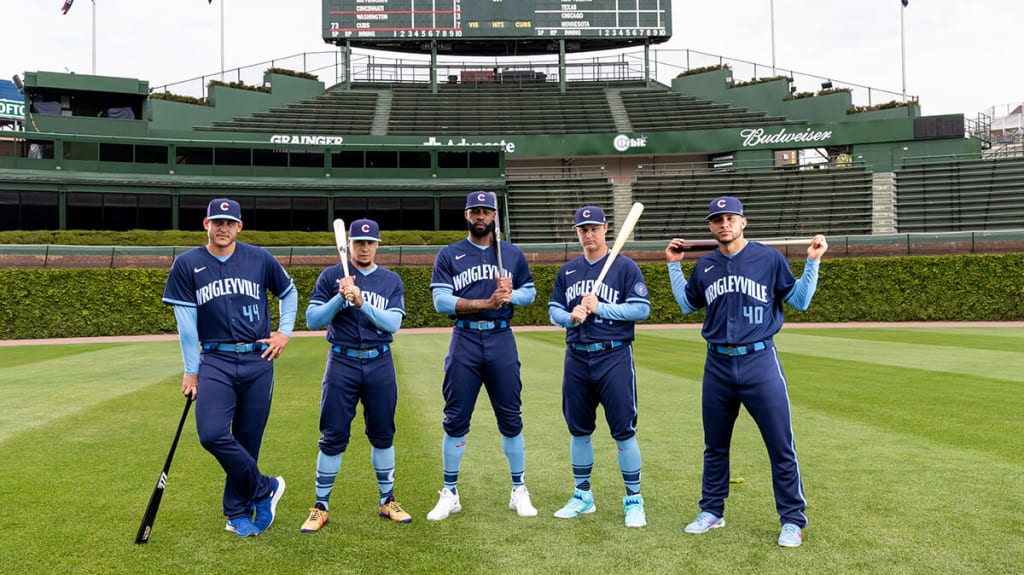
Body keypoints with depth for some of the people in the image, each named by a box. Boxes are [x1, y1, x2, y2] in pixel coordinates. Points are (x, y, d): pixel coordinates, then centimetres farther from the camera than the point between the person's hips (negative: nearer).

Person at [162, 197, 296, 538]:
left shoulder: (260, 259, 5)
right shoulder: (187, 264, 4)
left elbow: (288, 293, 21)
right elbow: (186, 322, 2)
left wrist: (285, 332, 7)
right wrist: (191, 372, 0)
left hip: (258, 360, 1)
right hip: (215, 361, 0)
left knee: (247, 439, 4)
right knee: (212, 434, -17)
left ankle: (238, 513, 21)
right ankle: (265, 489, 4)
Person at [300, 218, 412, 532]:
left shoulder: (392, 280, 7)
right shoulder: (331, 277, 3)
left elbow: (393, 323, -7)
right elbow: (313, 320, -5)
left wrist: (362, 302, -20)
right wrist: (341, 297, -18)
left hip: (380, 363, 2)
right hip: (342, 362, -2)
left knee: (383, 434, 10)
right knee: (333, 436, 1)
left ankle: (387, 501, 23)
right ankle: (321, 506, 13)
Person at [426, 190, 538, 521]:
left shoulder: (513, 254, 12)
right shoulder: (448, 255, 5)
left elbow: (530, 292, 15)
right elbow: (441, 301, -7)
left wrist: (510, 295, -8)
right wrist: (486, 303, -17)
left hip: (502, 341, 1)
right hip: (464, 341, -1)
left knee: (511, 419, 5)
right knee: (456, 419, 3)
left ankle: (519, 492, 17)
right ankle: (450, 494, 14)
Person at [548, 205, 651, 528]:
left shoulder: (625, 267, -2)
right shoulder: (567, 271, 12)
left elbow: (641, 309, -9)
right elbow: (553, 310, 12)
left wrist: (599, 308, -15)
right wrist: (571, 317, -10)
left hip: (614, 358, -5)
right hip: (576, 358, 5)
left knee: (623, 431, -3)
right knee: (578, 430, 12)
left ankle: (634, 501, 10)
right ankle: (582, 496, 27)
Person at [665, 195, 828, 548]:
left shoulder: (769, 258, -2)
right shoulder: (705, 266, 9)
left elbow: (800, 301, 3)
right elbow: (686, 305, 22)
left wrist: (812, 262, -6)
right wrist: (674, 265, 18)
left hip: (759, 361, -4)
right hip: (718, 365, 4)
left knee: (781, 446, -2)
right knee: (715, 445, 14)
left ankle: (792, 520, 12)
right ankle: (712, 512, 29)